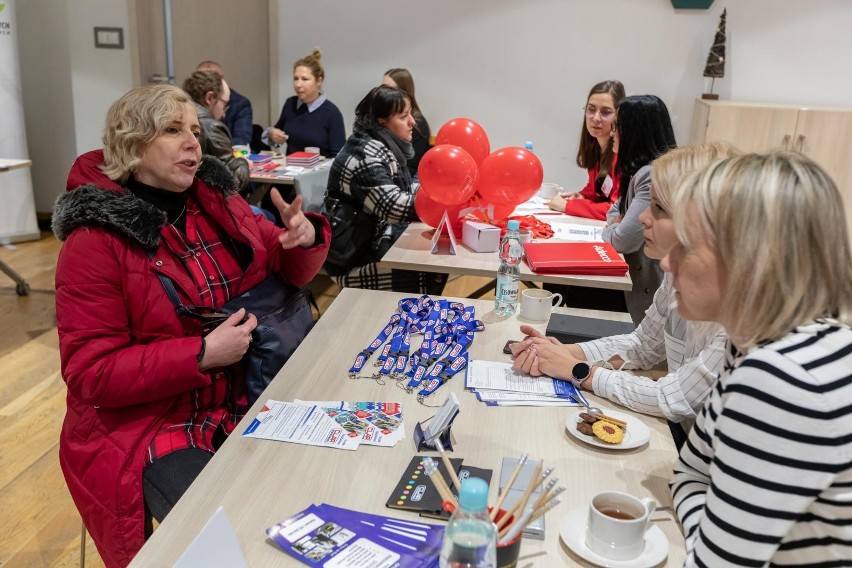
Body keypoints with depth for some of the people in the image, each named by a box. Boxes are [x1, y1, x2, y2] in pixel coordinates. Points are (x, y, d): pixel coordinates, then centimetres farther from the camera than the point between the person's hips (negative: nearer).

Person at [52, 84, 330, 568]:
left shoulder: (217, 201, 2)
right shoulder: (96, 240, -13)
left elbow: (287, 269, 12)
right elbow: (90, 372, -15)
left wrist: (306, 238, -11)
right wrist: (202, 354, -23)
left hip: (239, 400, 5)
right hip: (145, 426, -5)